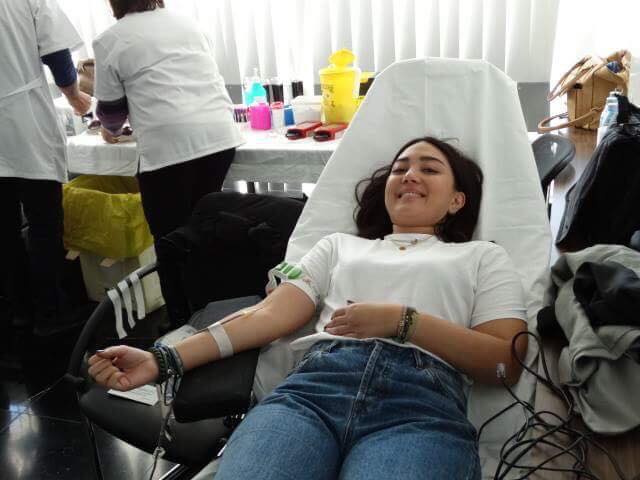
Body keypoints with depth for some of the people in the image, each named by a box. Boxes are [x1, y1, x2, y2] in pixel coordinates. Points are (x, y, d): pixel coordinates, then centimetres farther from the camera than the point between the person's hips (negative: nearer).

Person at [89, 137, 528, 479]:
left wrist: (402, 321, -5)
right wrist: (164, 359, 3)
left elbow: (507, 362, 9)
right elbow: (271, 314, 15)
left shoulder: (483, 257, 22)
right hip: (314, 386, 2)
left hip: (422, 399, -1)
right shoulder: (340, 245, 28)